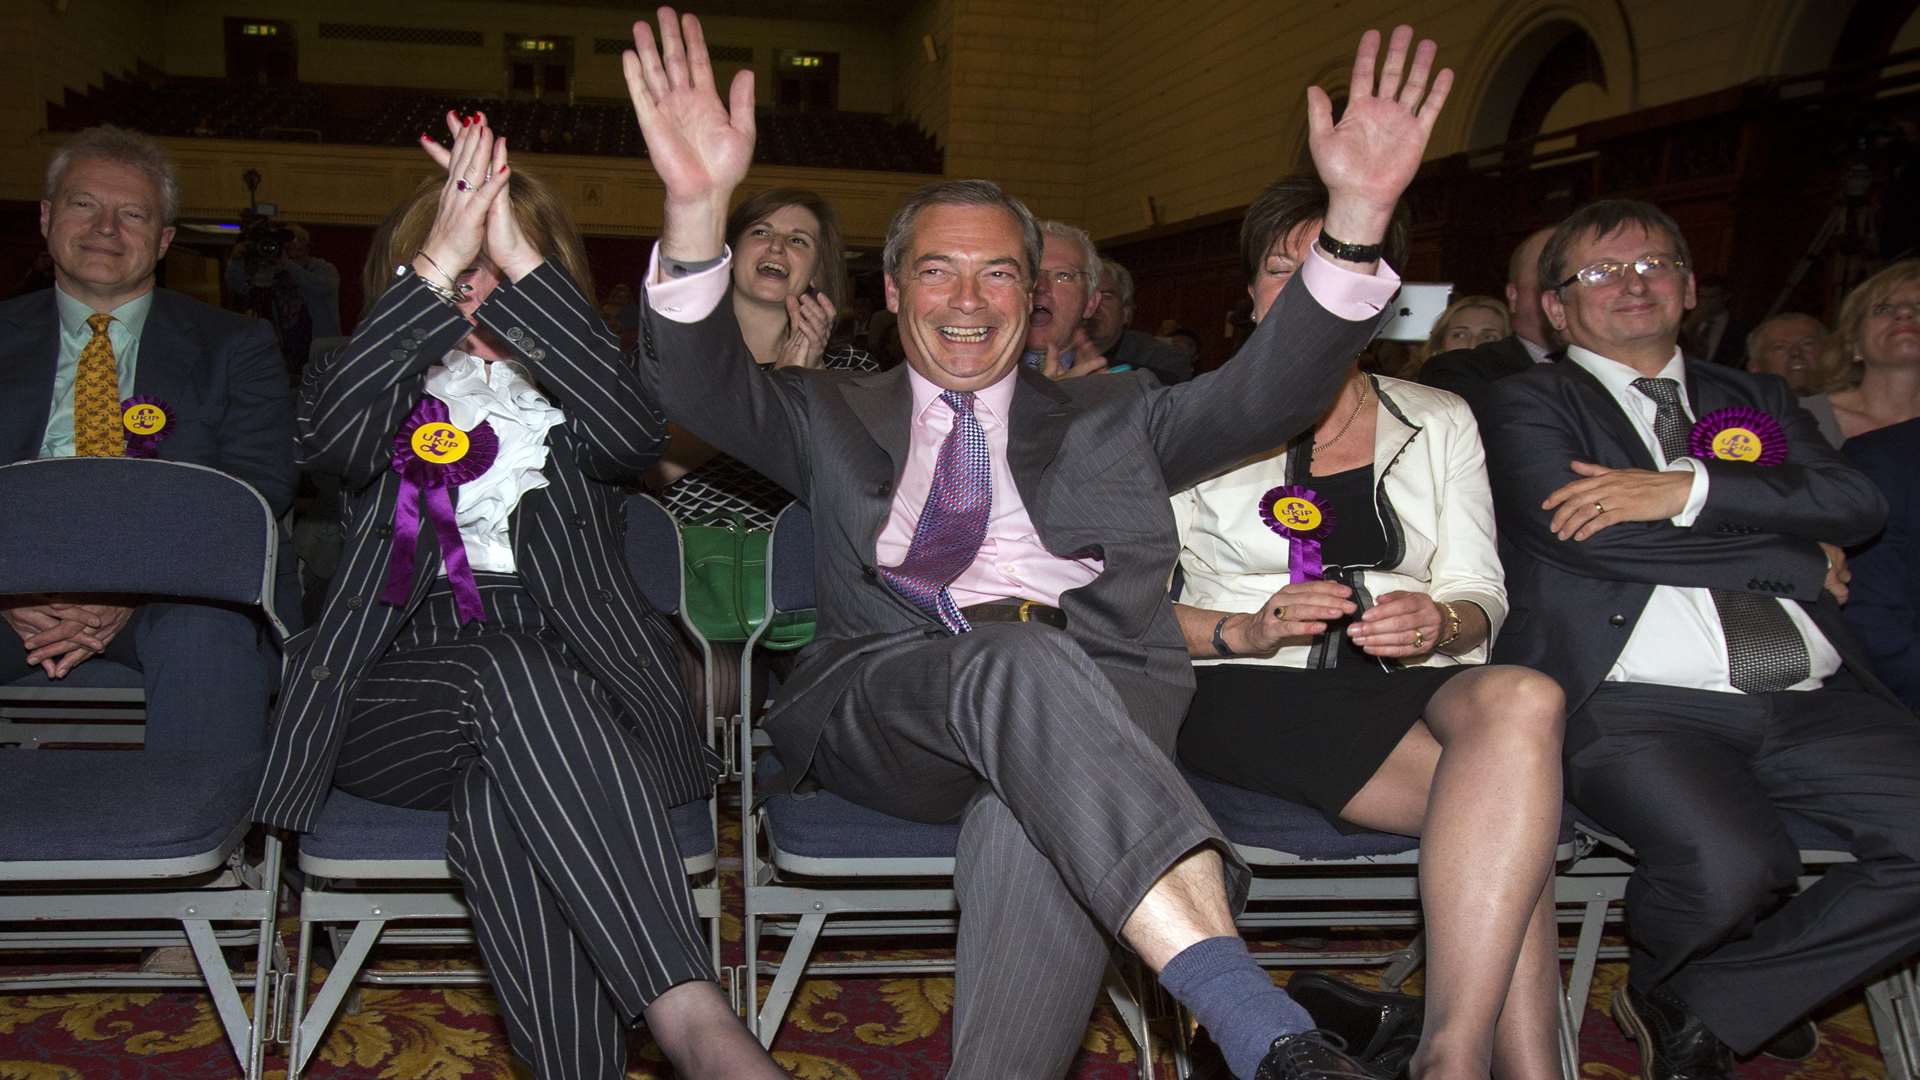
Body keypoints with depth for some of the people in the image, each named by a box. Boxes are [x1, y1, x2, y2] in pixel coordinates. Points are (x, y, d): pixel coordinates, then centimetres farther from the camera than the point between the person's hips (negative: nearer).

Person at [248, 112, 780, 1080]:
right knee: (511, 672, -36)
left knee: (502, 809, -35)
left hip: (570, 691, 1)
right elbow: (328, 436, -6)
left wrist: (524, 268, -12)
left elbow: (637, 435, -5)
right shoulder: (389, 388, 21)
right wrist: (438, 265, -14)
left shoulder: (569, 394, 22)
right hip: (401, 698, -1)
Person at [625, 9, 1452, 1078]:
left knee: (1039, 819, -36)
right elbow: (705, 388, 6)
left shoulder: (1105, 419, 27)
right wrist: (698, 210, -14)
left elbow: (1269, 393, 12)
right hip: (885, 701, -1)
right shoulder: (835, 414, 25)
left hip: (1091, 700, 1)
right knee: (1022, 657, -36)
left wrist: (1357, 215, -3)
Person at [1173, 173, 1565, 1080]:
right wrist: (1246, 632, -15)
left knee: (1521, 698, -35)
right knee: (1512, 788, -30)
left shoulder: (1440, 421, 19)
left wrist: (1440, 623, -12)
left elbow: (1482, 594, 12)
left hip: (1415, 685, 3)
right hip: (1254, 692, -3)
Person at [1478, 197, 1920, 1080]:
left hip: (1815, 702, 5)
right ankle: (1660, 974, 8)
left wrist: (1687, 487, -8)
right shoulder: (1528, 405, 12)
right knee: (1730, 867, -32)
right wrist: (1796, 559, 4)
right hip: (1635, 704, -5)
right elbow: (1592, 537, -5)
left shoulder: (1755, 401, 26)